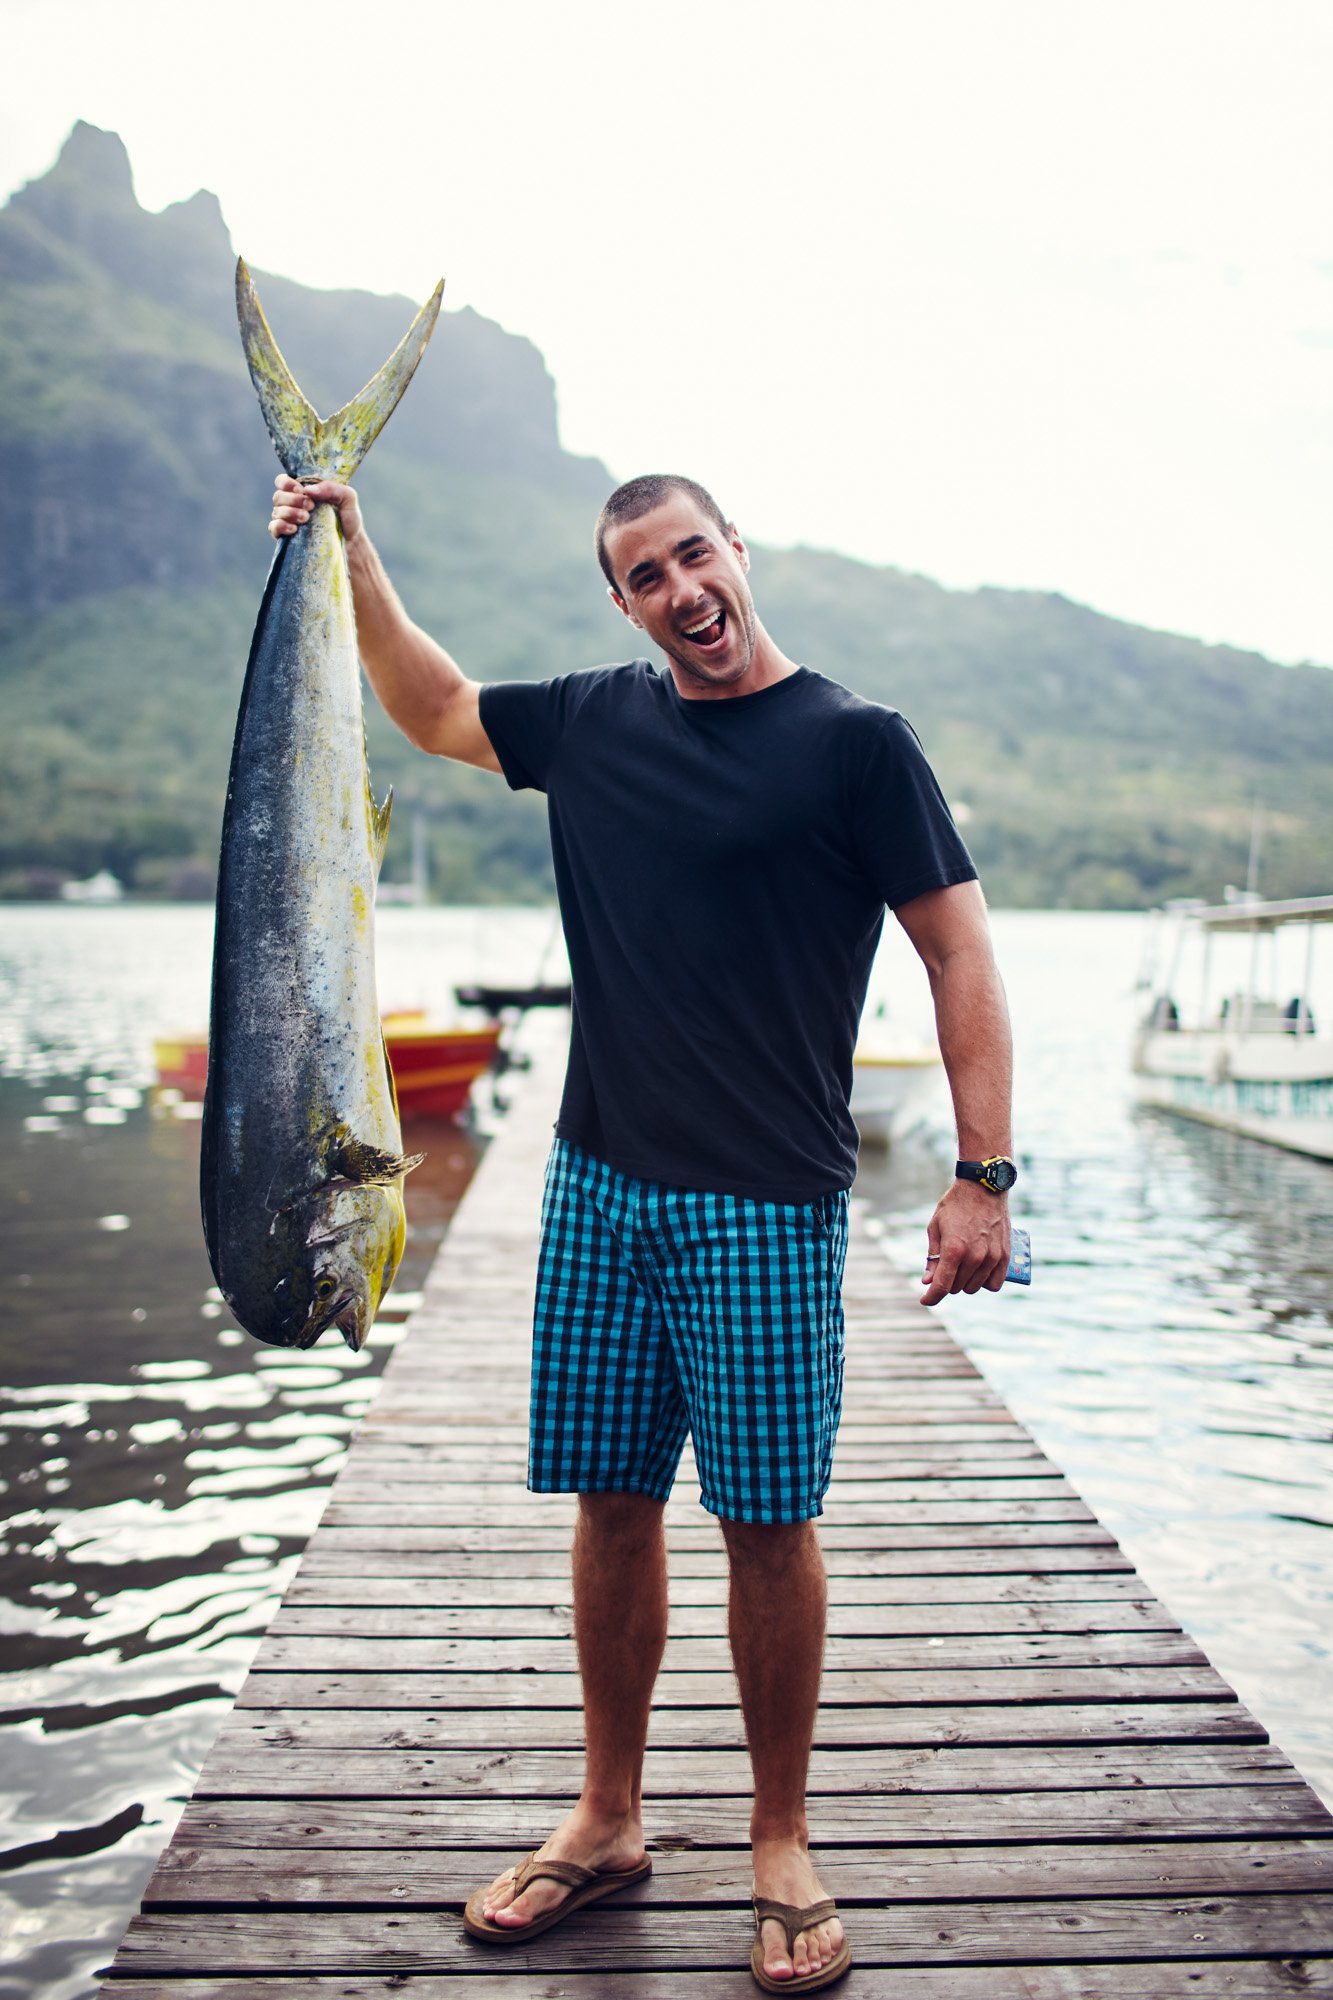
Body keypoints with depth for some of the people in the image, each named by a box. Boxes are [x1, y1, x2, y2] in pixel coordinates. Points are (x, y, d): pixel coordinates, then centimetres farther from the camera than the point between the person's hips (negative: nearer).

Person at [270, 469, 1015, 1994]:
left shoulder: (853, 742, -3)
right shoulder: (594, 720, 10)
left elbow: (961, 957, -5)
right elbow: (434, 709, 27)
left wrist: (982, 1176, -12)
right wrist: (353, 559, 18)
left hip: (765, 1207, -4)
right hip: (597, 1184, 4)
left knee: (767, 1520, 1)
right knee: (611, 1502, 10)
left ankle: (779, 1847, 20)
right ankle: (607, 1821, 27)